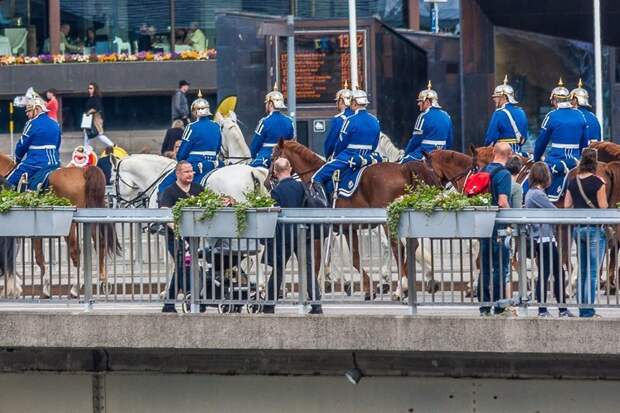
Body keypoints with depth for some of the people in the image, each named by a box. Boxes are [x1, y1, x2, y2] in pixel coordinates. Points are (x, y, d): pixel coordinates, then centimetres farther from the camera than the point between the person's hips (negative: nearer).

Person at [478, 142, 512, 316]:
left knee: (485, 265, 11)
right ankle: (498, 306, -1)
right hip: (498, 224, -7)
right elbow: (502, 202, -20)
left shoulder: (484, 170, 9)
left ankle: (484, 305, 12)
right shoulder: (503, 174, -13)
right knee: (500, 265, -1)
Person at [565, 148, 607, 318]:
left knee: (582, 271, 15)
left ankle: (582, 308, 16)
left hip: (577, 228, 6)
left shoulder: (573, 182, 5)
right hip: (594, 228, -6)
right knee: (593, 272, -3)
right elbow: (603, 208, -11)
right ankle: (588, 310, -6)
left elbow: (566, 206, 8)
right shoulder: (597, 182, -12)